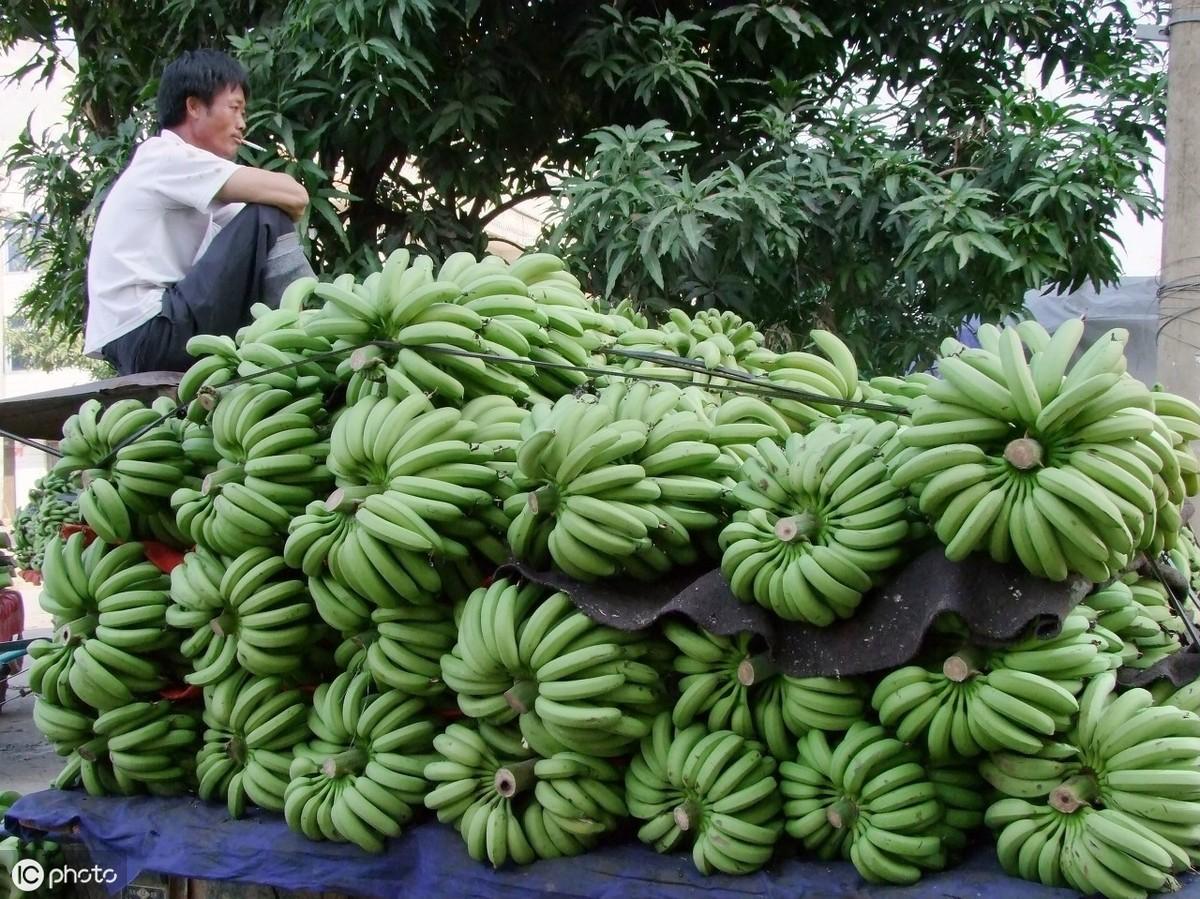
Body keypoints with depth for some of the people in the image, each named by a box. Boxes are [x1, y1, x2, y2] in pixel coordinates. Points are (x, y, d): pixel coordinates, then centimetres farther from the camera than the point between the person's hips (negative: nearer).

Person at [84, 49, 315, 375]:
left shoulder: (177, 172, 21)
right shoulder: (166, 157, -7)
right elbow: (291, 195, -16)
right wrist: (287, 211, 3)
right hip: (147, 334, -10)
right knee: (267, 219, -13)